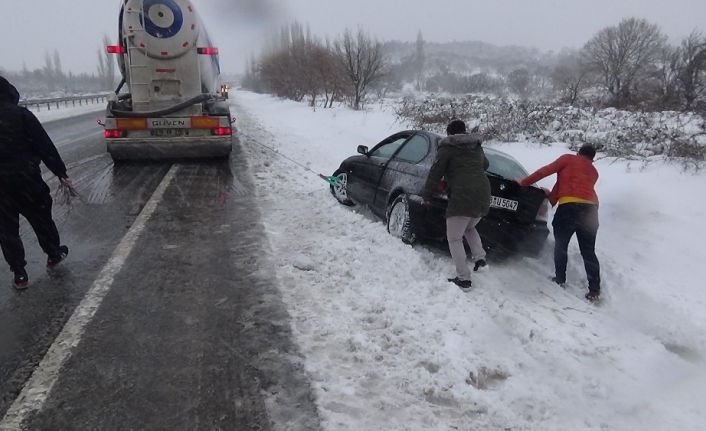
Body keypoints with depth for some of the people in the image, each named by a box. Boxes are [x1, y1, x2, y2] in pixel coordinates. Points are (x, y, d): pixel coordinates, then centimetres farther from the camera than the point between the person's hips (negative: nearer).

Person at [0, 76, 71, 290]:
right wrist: (61, 172, -3)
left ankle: (19, 274, 13)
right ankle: (54, 254, 35)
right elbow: (45, 146, -9)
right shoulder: (20, 113, -7)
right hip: (25, 178, -2)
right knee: (41, 218, 17)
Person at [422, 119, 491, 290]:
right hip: (483, 195, 7)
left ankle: (464, 279, 0)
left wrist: (426, 196, 10)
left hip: (463, 197, -7)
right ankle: (480, 259, 16)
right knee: (469, 228, 32)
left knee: (454, 238, 3)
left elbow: (435, 173, 0)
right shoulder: (477, 146, 23)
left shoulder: (447, 148, 3)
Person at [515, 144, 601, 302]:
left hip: (569, 206, -4)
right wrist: (551, 197, 31)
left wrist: (524, 182, 16)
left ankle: (560, 280, 19)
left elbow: (546, 170, 7)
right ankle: (595, 289, 7)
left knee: (560, 245, 13)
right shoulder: (593, 172, 27)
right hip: (590, 208, 5)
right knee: (588, 251, 10)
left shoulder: (568, 159, 13)